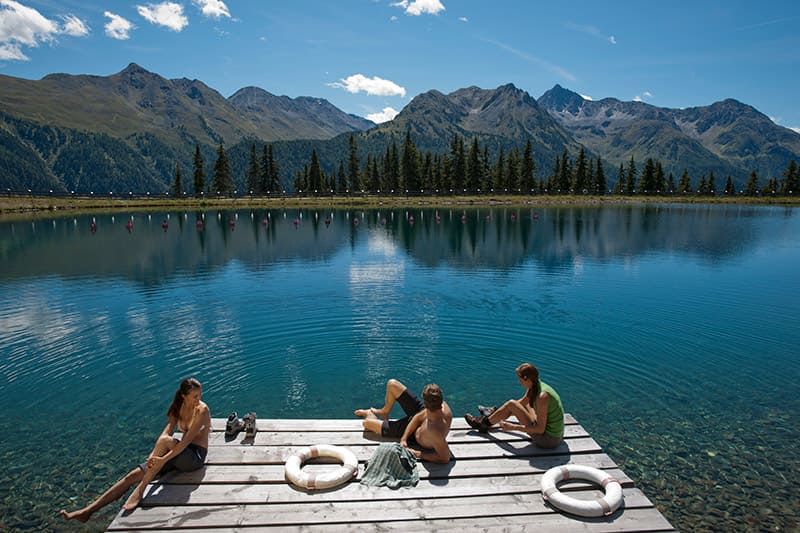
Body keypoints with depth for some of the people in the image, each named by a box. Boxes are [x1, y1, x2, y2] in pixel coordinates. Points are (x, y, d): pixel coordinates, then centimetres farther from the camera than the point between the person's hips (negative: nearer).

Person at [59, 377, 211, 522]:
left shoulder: (202, 410, -17)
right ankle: (87, 511, 4)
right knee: (133, 475, -4)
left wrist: (163, 459, -32)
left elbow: (187, 440, -25)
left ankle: (140, 491, -23)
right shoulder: (179, 407, 4)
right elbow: (167, 430, -7)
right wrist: (154, 454, -22)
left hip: (196, 457, -7)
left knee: (165, 440, -33)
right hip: (179, 453, 7)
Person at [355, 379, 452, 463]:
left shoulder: (435, 432, -50)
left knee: (367, 423, 3)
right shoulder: (442, 405, -33)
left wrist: (419, 454, -28)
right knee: (392, 384, 2)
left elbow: (445, 458, -38)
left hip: (415, 434, -5)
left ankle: (371, 415, 47)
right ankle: (384, 412, 36)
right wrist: (404, 438, -20)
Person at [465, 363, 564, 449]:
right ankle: (490, 418, 39)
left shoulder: (542, 397, -29)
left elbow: (540, 429, -24)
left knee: (511, 405, -6)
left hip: (548, 439, -9)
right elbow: (522, 402, 16)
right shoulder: (535, 386, -2)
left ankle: (483, 423, 13)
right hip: (556, 434, 9)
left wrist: (513, 427, -21)